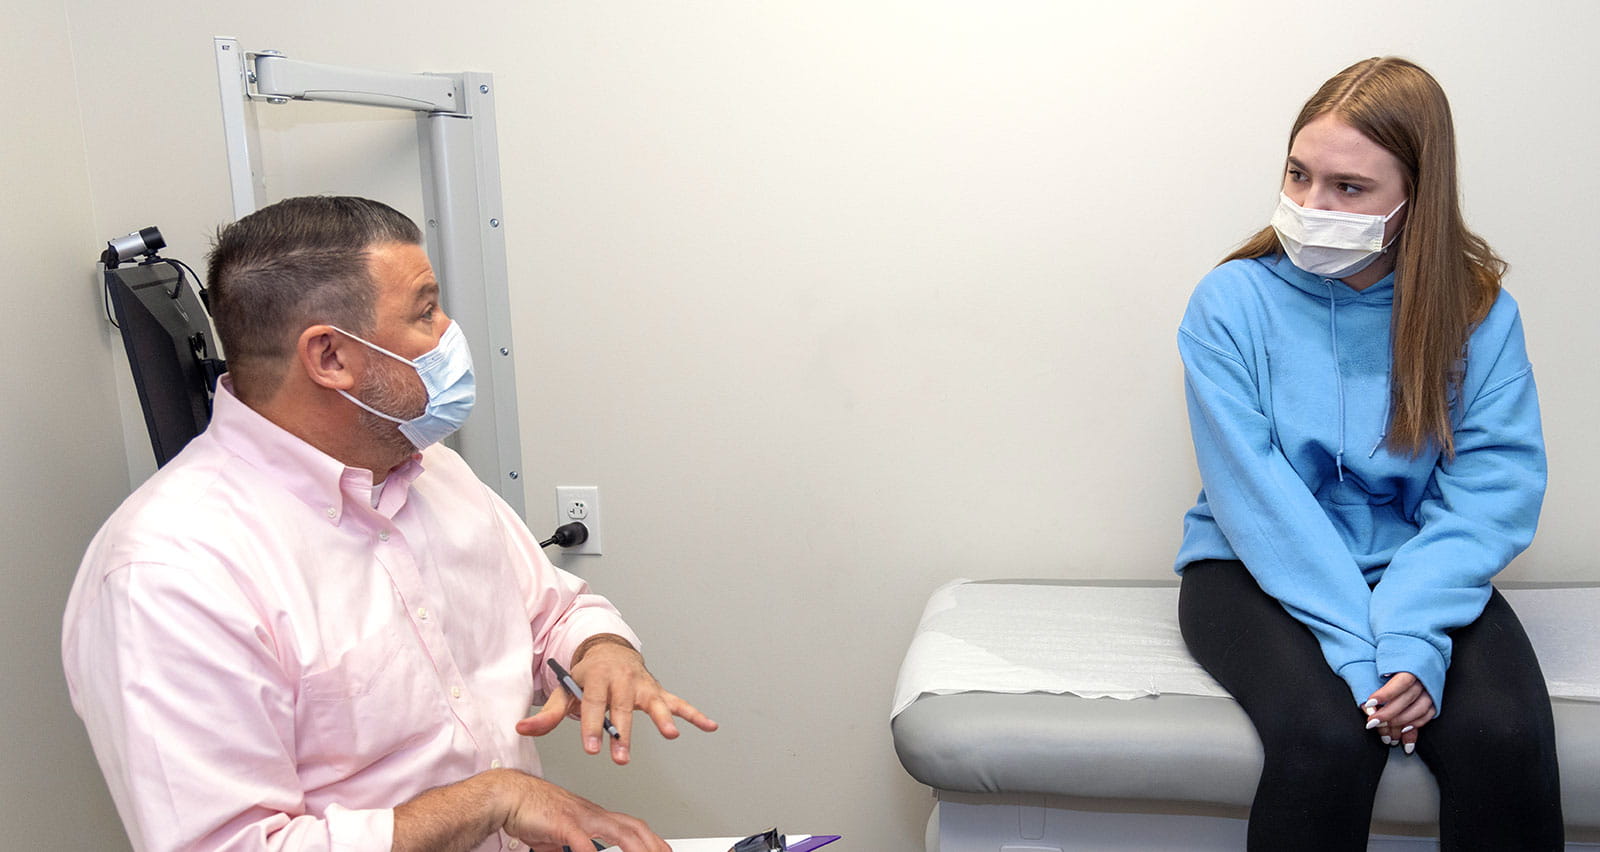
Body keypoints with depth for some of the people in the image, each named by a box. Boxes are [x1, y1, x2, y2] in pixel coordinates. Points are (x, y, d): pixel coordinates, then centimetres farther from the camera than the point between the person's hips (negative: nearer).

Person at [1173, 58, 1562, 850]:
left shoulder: (1479, 312, -1)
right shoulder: (1232, 301, -7)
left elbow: (1490, 491, -9)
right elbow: (1253, 493, -14)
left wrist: (1413, 635, -25)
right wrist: (1357, 644, -23)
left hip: (1417, 571, 2)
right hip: (1260, 571, -2)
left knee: (1504, 736, -25)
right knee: (1327, 734, -29)